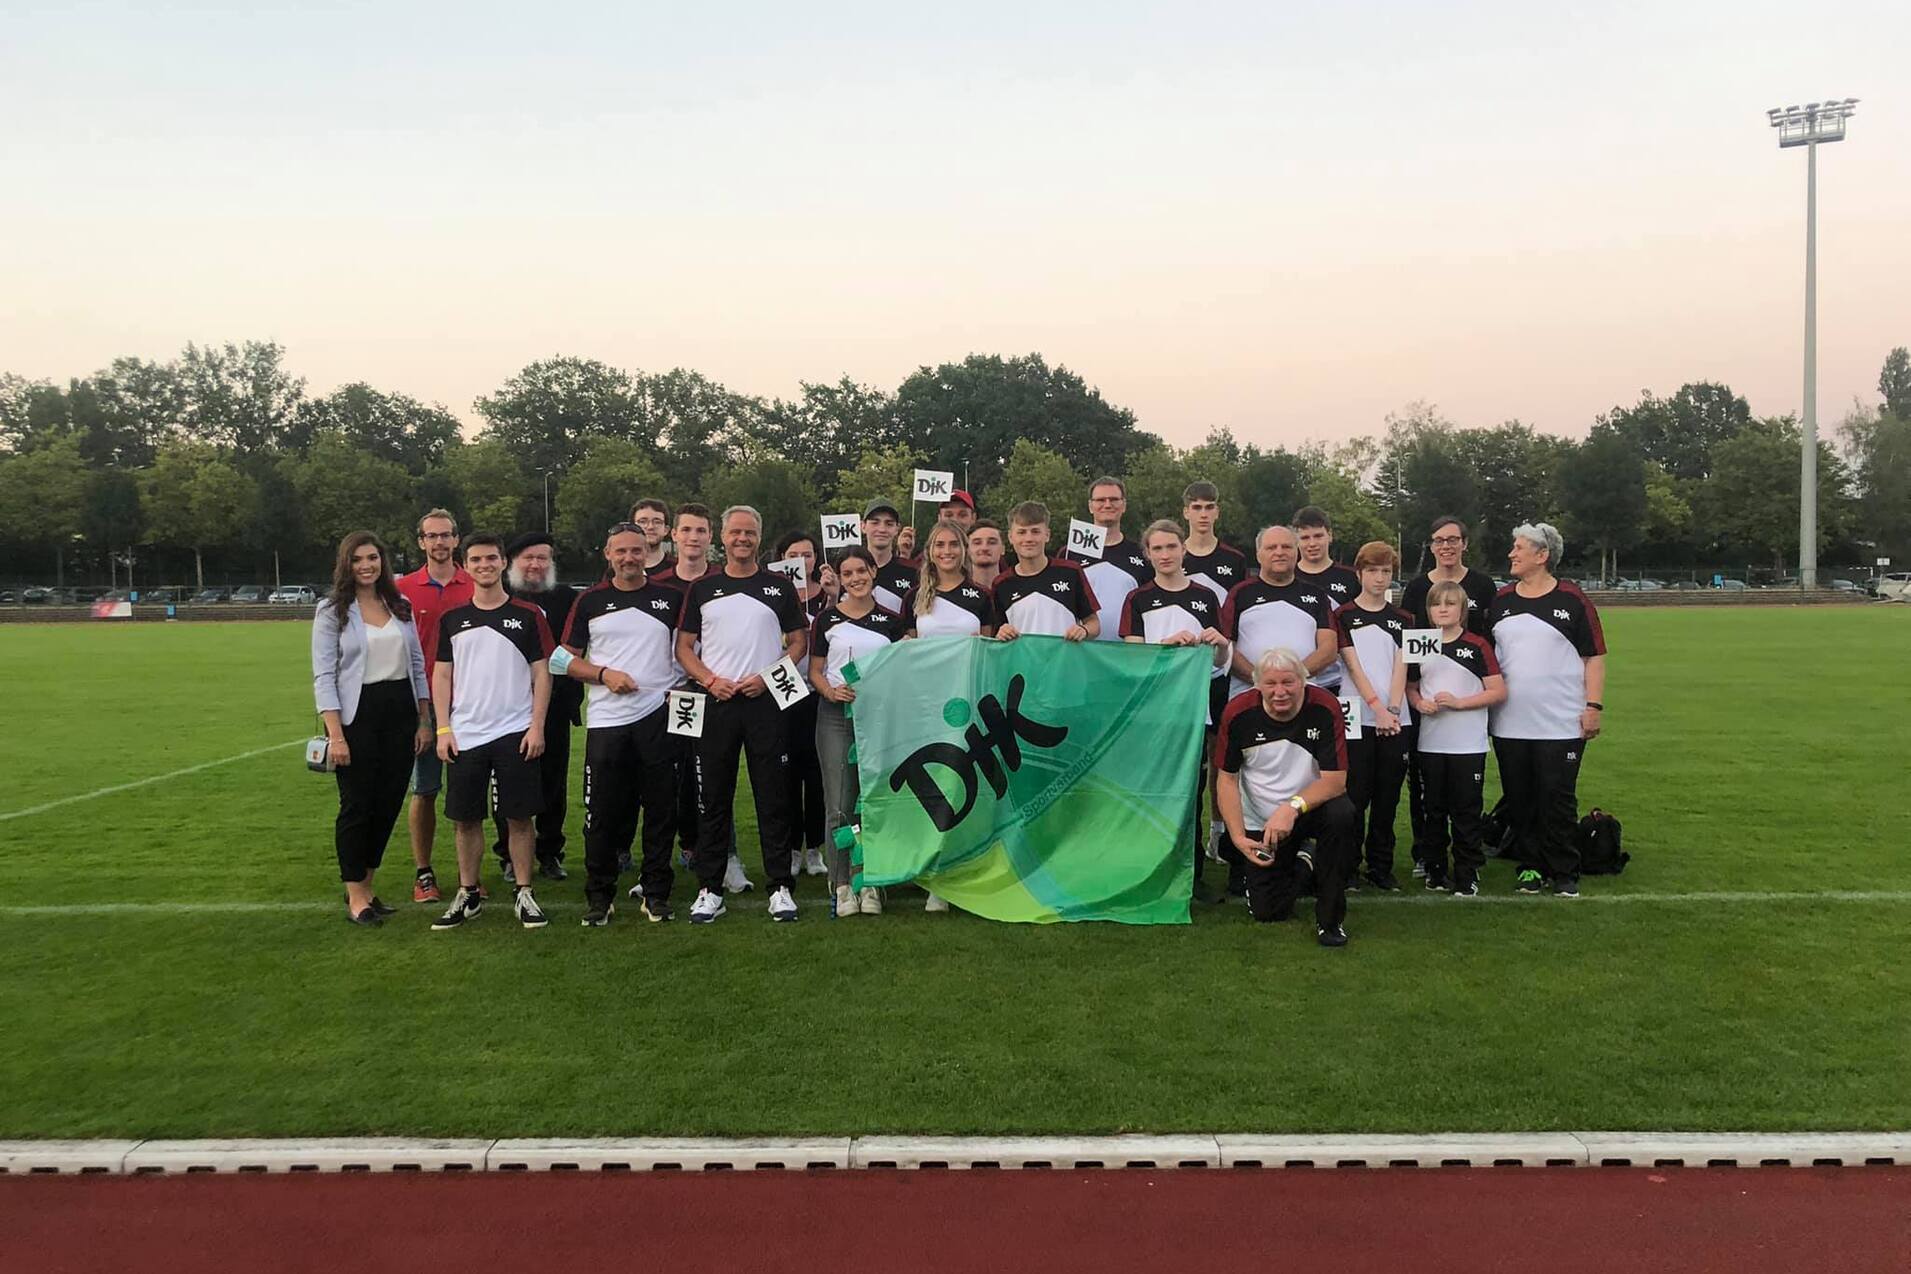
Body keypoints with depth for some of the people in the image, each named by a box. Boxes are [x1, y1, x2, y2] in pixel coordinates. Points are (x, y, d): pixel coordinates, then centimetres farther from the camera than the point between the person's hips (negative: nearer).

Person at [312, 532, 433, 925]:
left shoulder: (401, 606, 9)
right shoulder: (332, 611, -3)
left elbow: (417, 664, 12)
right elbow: (323, 676, -8)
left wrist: (424, 720, 8)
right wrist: (335, 734, -15)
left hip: (400, 712, 4)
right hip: (357, 714, -4)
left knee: (389, 803, 8)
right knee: (357, 805, 0)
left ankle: (365, 883, 24)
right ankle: (355, 896, 12)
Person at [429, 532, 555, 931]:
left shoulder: (527, 615, 2)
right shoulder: (452, 618, 8)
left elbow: (541, 674, 1)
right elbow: (442, 675, 9)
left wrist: (537, 726, -7)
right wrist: (443, 729, 0)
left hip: (515, 733, -2)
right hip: (464, 736, 2)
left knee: (519, 817, 1)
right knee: (465, 819, 6)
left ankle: (524, 894, 10)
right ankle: (467, 895, 18)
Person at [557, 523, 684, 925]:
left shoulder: (670, 598, 7)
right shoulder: (591, 601, 6)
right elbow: (569, 659, 8)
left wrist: (680, 687, -3)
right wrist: (604, 674, -9)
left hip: (658, 716, 0)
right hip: (606, 721, 0)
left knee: (660, 808, 4)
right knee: (602, 812, 2)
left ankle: (656, 893, 15)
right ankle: (599, 896, 14)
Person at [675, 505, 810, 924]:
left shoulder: (779, 587, 8)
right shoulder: (702, 588, 10)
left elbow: (799, 641, 7)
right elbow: (684, 646, 9)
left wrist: (767, 676, -8)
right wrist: (709, 679, -8)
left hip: (766, 702, -1)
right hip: (716, 703, 1)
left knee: (774, 796, 0)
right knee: (713, 799, 4)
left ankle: (780, 888, 7)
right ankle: (710, 889, 12)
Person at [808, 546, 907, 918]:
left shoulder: (890, 621, 8)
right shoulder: (827, 619, 5)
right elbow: (815, 670, 6)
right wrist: (831, 691, -13)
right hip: (836, 716, -1)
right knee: (840, 805, -2)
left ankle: (871, 883, 12)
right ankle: (841, 884, 7)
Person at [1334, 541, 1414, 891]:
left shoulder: (1402, 620, 13)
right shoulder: (1344, 616, 3)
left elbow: (1400, 668, 3)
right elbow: (1353, 666, -5)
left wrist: (1393, 709, -11)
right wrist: (1378, 708, -13)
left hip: (1395, 720, 3)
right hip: (1358, 718, -3)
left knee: (1387, 797, 6)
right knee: (1356, 796, -3)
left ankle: (1381, 867, 15)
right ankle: (1348, 866, 6)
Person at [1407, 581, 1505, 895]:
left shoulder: (1477, 645, -2)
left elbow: (1499, 691, -4)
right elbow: (1410, 687, 16)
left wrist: (1458, 702, -15)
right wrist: (1419, 703, -6)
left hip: (1468, 745, -3)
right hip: (1430, 744, 3)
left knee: (1466, 812, 1)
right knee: (1433, 809, 10)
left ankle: (1467, 875, 9)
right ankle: (1434, 868, 22)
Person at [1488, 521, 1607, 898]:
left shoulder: (1572, 601, -2)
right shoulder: (1501, 600, 9)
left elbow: (1594, 656, -2)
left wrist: (1594, 705, -8)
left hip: (1562, 724, -4)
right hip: (1508, 723, 4)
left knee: (1558, 801, 1)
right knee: (1520, 801, 9)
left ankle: (1565, 873, 13)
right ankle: (1531, 866, 21)